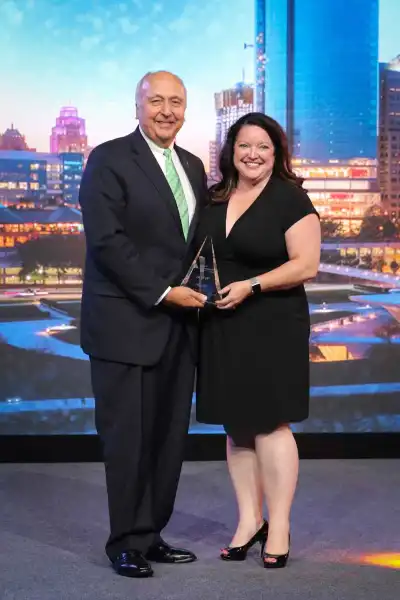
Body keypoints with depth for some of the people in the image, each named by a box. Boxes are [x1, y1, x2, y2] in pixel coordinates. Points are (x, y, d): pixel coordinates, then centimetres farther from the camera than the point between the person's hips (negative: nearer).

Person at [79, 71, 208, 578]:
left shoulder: (192, 166, 16)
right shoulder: (109, 159, -5)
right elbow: (106, 240, -14)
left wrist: (203, 289, 3)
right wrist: (162, 292, -16)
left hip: (178, 324, 6)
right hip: (127, 323, -6)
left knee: (169, 436, 8)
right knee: (128, 436, 0)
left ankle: (152, 535, 19)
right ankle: (127, 542, 13)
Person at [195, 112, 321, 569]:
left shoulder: (291, 199, -5)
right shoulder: (213, 199, 11)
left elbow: (306, 265, -11)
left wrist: (251, 286, -20)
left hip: (272, 328, -5)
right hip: (221, 329, 5)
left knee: (270, 424, -3)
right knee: (236, 425, 9)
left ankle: (278, 528, 7)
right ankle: (249, 520, 19)